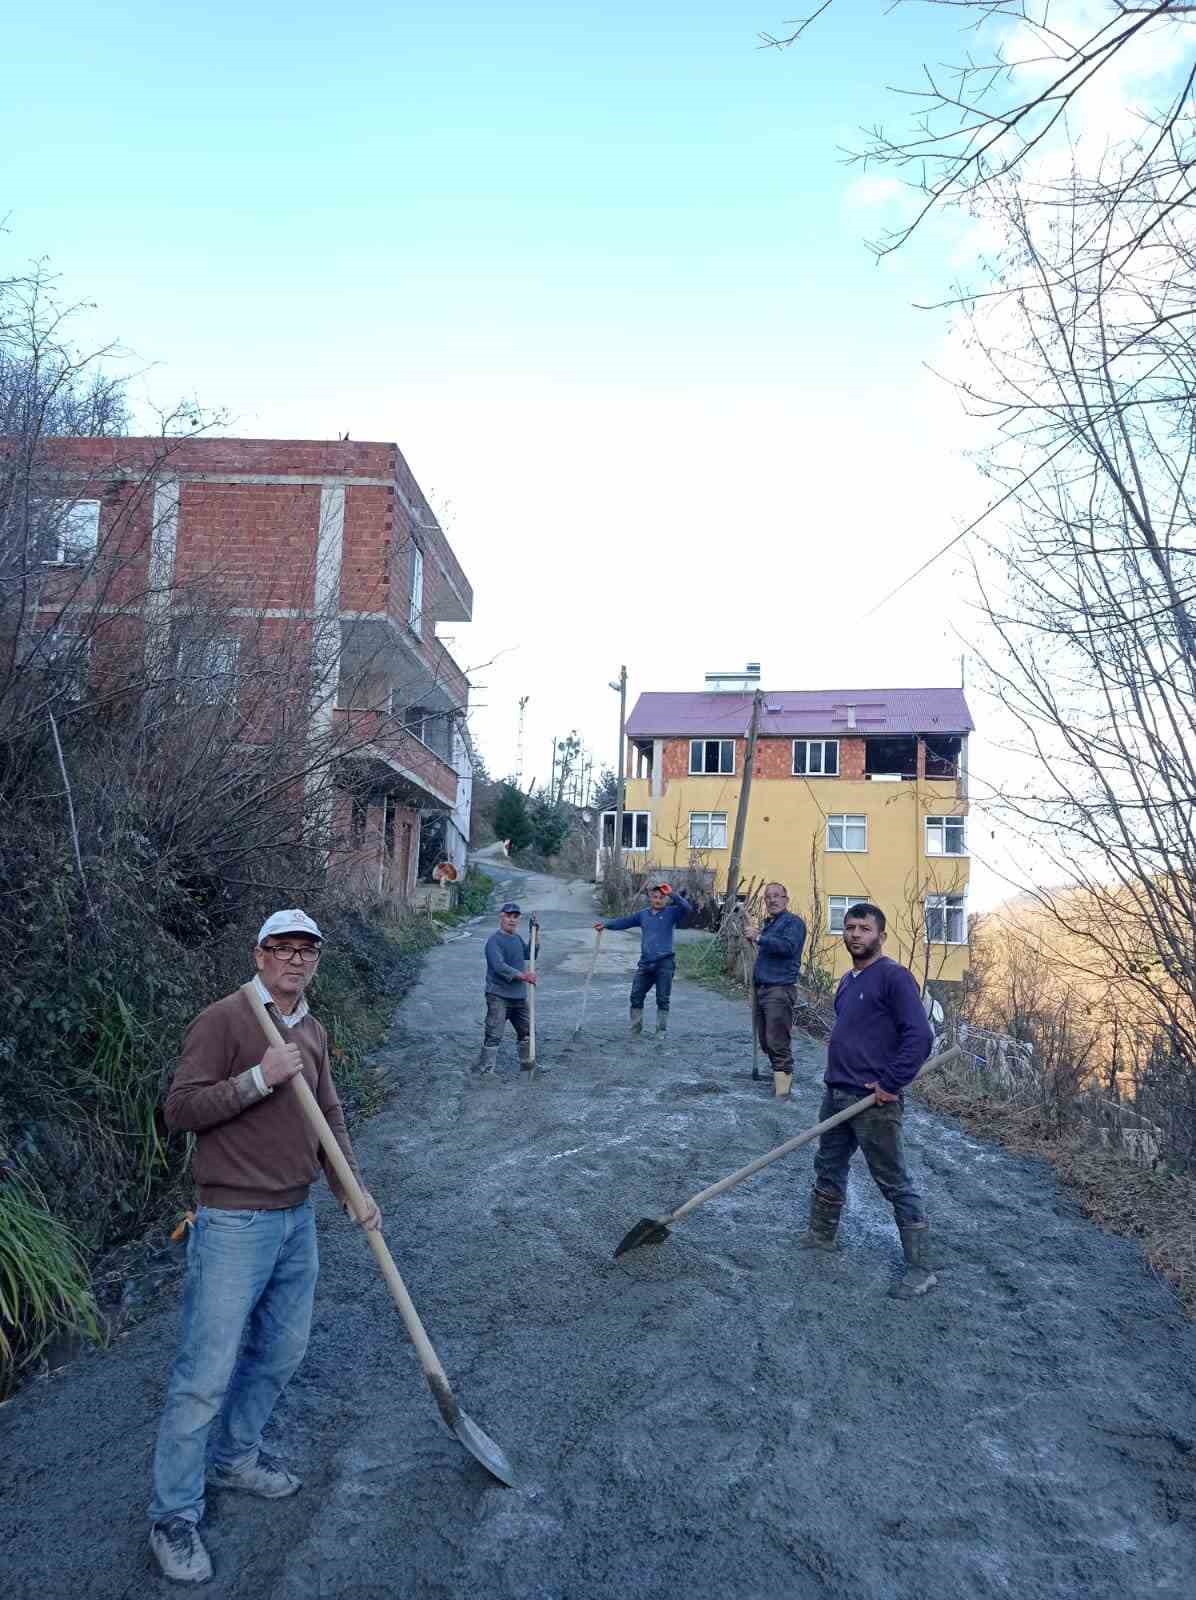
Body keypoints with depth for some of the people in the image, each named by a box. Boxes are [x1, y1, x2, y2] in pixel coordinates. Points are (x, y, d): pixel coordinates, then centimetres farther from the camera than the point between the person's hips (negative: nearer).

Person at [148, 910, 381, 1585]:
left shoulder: (314, 1031, 9)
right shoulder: (223, 1020, -14)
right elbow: (180, 1109, -17)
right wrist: (260, 1077, -26)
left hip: (298, 1218, 8)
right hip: (234, 1225, -7)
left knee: (282, 1351, 19)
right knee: (206, 1372, 0)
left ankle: (236, 1456, 41)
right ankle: (175, 1515, 18)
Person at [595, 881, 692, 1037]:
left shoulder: (671, 913, 0)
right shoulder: (643, 915, 12)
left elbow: (687, 908, -16)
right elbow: (624, 921, 11)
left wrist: (672, 894, -21)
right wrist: (606, 924, 0)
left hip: (665, 963, -4)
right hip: (645, 963, 4)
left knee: (663, 1000, 1)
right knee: (636, 997, 7)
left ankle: (661, 1032, 12)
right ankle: (635, 1031, 19)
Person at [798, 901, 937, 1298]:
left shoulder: (894, 977, -15)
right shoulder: (847, 981, 13)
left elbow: (920, 1036, -22)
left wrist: (891, 1084, -20)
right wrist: (837, 1079, 14)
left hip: (874, 1102, -9)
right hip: (836, 1094, 9)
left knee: (895, 1184, 1)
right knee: (828, 1168, 21)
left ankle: (920, 1268, 11)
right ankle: (821, 1236, 39)